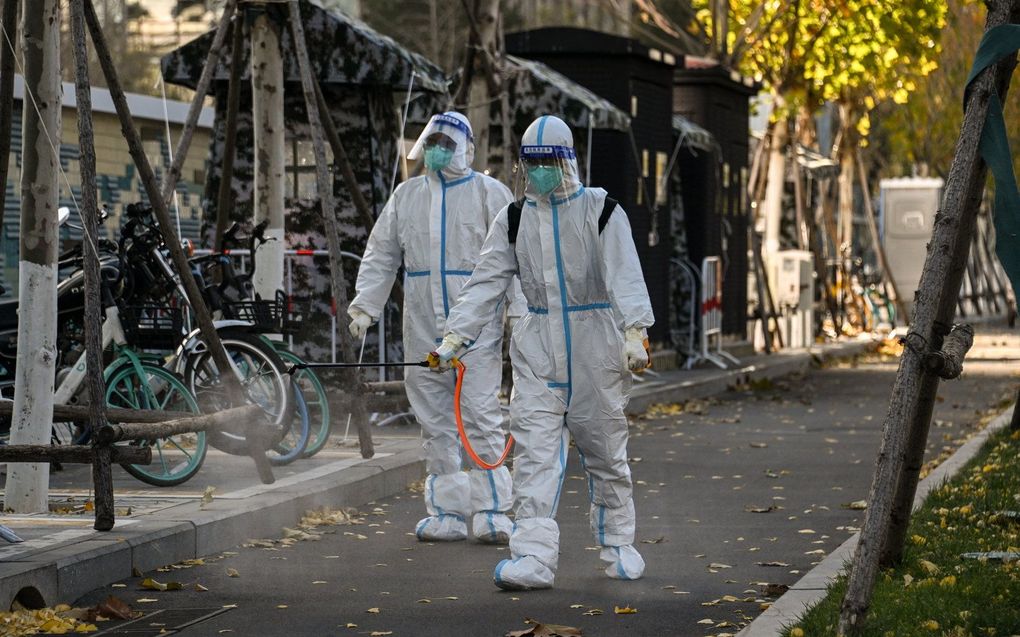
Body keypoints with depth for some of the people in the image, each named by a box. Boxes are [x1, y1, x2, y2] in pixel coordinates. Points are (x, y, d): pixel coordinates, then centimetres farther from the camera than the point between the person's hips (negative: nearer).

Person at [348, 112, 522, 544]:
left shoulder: (489, 193, 2)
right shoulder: (407, 195, 14)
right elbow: (380, 256, 17)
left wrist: (518, 313, -10)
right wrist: (365, 307, 8)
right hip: (423, 329, 5)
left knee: (481, 416, -9)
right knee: (436, 423, 6)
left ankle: (492, 511, -3)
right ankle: (448, 512, 12)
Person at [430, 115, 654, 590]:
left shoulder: (601, 212, -3)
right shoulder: (513, 219, 7)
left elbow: (625, 277, -12)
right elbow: (486, 282, 4)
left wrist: (635, 332, -26)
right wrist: (454, 337, -6)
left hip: (595, 343, -2)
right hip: (538, 347, 2)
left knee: (604, 449, 8)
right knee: (535, 449, -9)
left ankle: (617, 544, 26)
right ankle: (533, 556, -15)